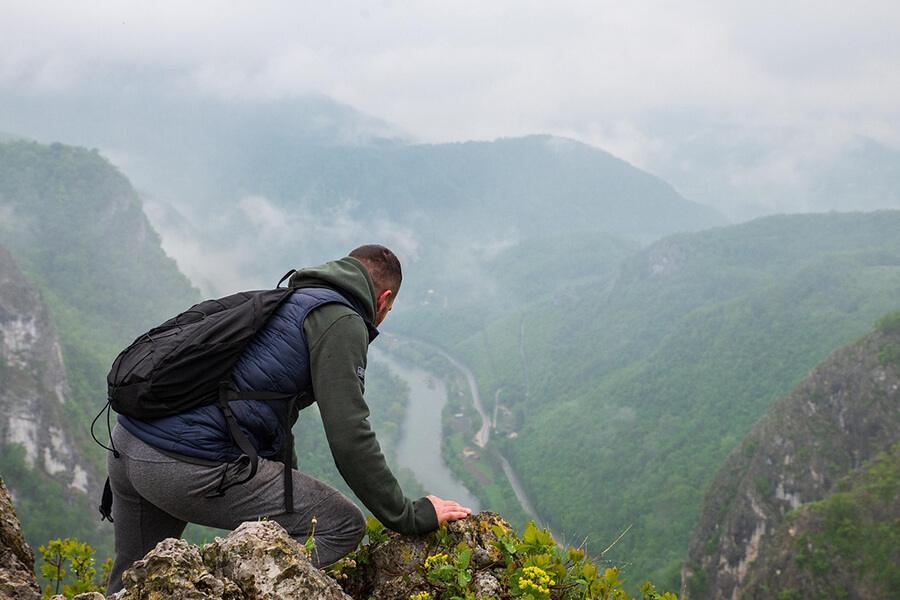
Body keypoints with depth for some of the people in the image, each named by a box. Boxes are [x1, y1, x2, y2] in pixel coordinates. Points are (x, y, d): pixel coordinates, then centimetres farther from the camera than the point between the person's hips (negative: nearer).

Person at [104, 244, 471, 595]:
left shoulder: (285, 304, 27)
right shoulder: (341, 321, -2)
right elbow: (348, 438, -12)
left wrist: (294, 500, 42)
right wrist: (409, 517, -2)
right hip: (191, 466, -10)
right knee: (345, 525, -2)